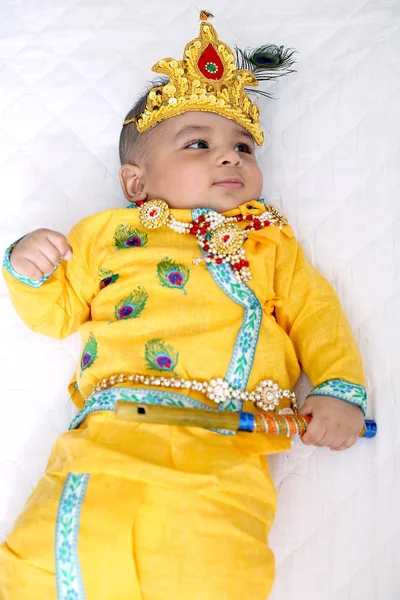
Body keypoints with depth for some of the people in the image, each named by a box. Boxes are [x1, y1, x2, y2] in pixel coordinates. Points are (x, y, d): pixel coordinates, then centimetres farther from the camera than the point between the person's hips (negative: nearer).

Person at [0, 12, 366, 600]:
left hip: (223, 450, 0)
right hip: (106, 438, 1)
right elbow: (54, 313, 25)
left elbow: (315, 311, 18)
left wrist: (339, 389, 2)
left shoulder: (268, 239, 24)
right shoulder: (106, 233, 22)